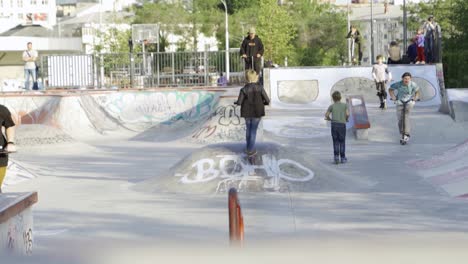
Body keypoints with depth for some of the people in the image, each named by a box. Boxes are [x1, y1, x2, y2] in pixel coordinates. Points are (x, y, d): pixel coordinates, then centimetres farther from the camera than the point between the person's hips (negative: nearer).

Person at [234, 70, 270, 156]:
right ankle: (251, 150, 8)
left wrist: (236, 102, 14)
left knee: (248, 129, 20)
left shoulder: (244, 89, -10)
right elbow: (267, 100, -10)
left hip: (247, 113, 2)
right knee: (253, 130, 7)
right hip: (257, 112, -2)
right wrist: (263, 103, 13)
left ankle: (248, 148, 28)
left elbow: (239, 102, -10)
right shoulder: (260, 88, -12)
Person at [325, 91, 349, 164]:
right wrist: (346, 119, 15)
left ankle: (336, 156, -4)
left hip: (334, 124, 0)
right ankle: (343, 158, 9)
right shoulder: (345, 105, 6)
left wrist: (329, 119, 22)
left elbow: (326, 115, 2)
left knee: (335, 142, 6)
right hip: (342, 124, 0)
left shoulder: (332, 106, 6)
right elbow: (347, 114, -5)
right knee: (342, 142, 7)